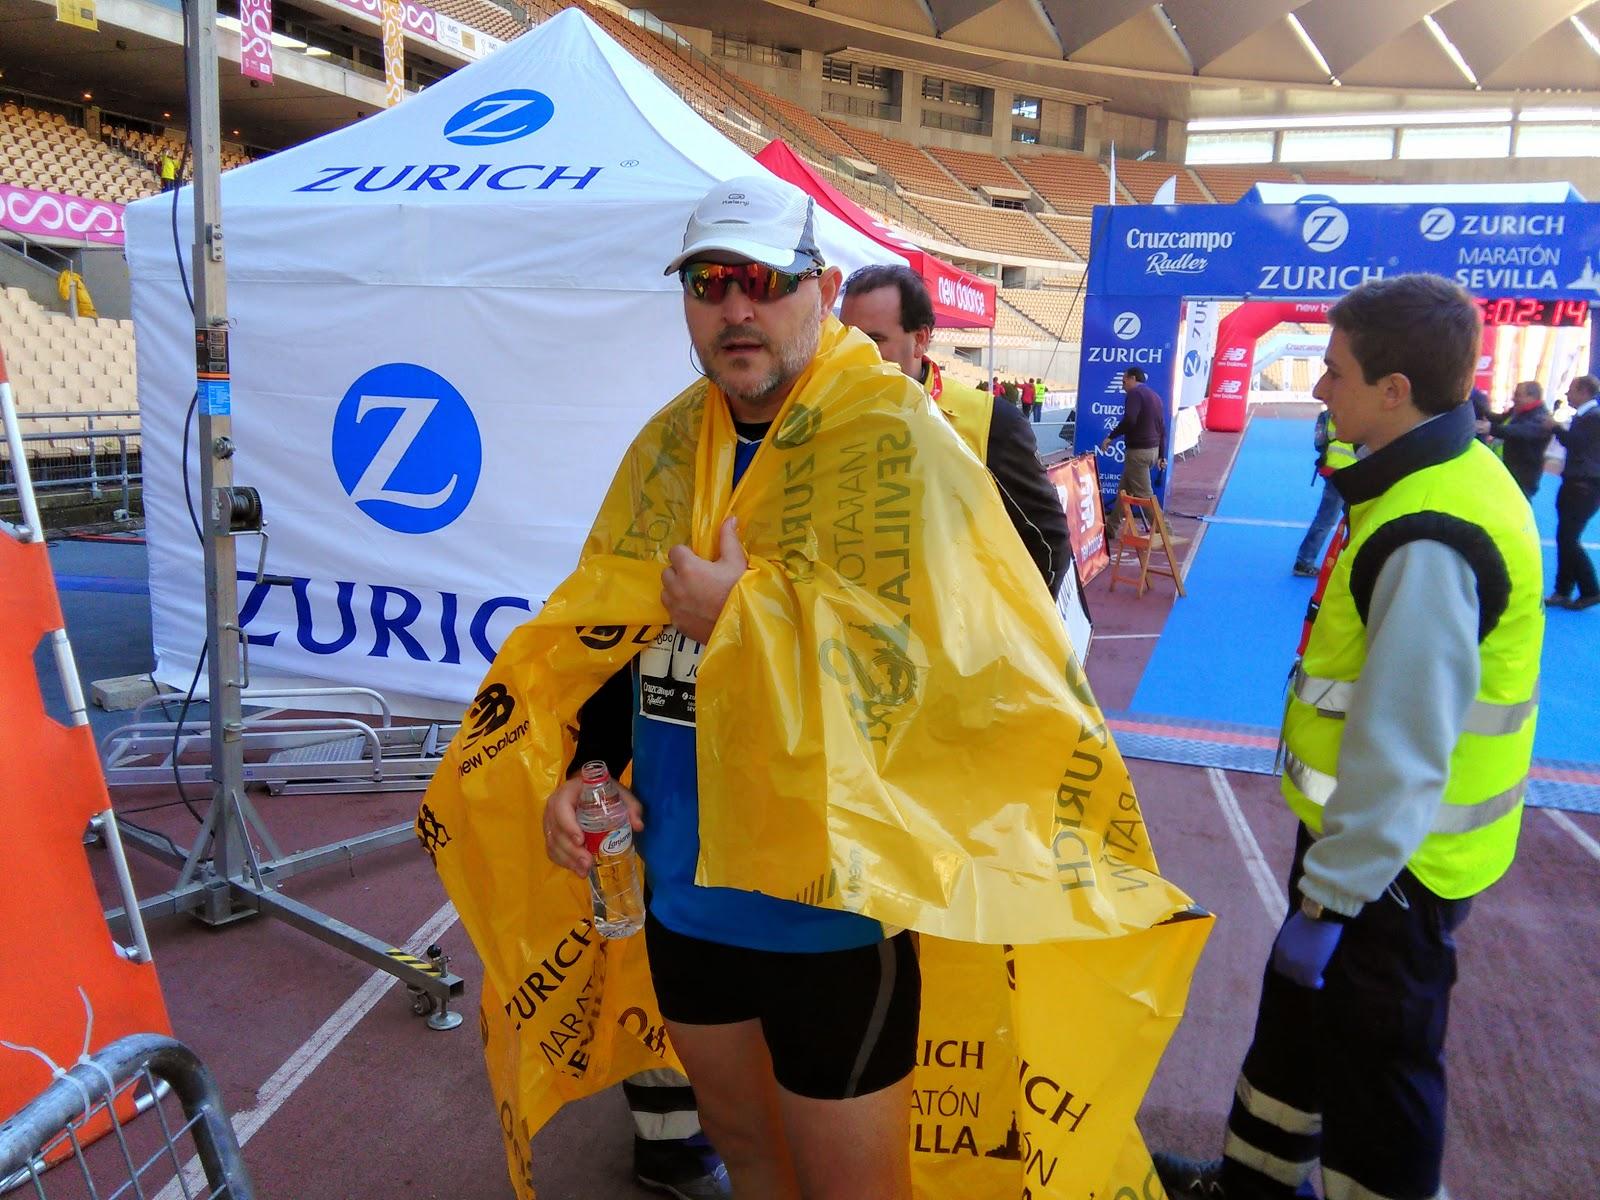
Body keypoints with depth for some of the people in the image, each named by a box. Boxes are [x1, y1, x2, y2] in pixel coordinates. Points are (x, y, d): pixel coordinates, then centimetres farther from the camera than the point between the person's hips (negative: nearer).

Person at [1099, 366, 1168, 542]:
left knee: (1144, 494, -5)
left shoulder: (1135, 393, -9)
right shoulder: (1154, 395, 18)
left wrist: (1110, 437, -16)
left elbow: (1129, 420, -25)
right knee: (1125, 489, 17)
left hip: (1138, 450, -10)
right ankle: (1110, 528, 24)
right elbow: (1162, 429, 18)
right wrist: (1161, 456, 21)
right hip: (1153, 449, 10)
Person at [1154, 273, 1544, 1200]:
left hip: (1391, 864, -10)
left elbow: (1401, 752, -28)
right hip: (1357, 832, 10)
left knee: (1373, 1066, 10)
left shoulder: (1427, 543, -28)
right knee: (1300, 1013, 24)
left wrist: (1332, 898, -20)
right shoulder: (1442, 478, 5)